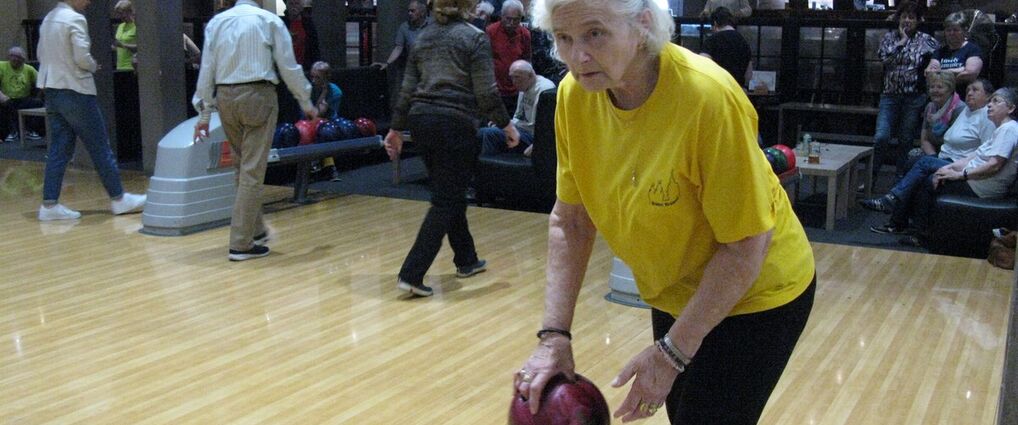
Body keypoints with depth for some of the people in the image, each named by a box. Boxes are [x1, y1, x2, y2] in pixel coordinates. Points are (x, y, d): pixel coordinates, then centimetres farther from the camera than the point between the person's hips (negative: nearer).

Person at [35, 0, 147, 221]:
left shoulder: (48, 19, 12)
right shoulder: (75, 19, -13)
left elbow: (41, 54, 17)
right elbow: (82, 57, -18)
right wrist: (94, 66, 1)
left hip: (51, 91, 8)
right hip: (75, 91, -8)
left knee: (59, 149, 8)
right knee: (99, 147, 1)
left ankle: (49, 204, 5)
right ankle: (118, 199, 8)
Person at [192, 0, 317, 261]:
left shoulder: (216, 22, 9)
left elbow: (207, 70, 8)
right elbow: (289, 67, 1)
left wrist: (204, 114, 13)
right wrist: (307, 103, 12)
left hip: (225, 98, 5)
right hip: (258, 95, -4)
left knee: (243, 167, 18)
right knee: (253, 170, -3)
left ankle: (255, 230, 29)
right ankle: (241, 244, -3)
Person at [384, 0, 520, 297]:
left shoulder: (424, 37, 12)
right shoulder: (474, 38, -5)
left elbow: (408, 88, 12)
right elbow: (485, 92, -10)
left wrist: (396, 129, 17)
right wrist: (506, 125, 2)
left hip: (421, 119, 7)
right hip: (455, 122, -7)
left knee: (451, 194, 20)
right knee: (446, 200, -2)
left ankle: (466, 260, 33)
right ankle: (411, 274, -8)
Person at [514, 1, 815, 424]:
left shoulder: (708, 95, -31)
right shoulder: (574, 95, -14)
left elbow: (746, 247, -25)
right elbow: (570, 221, -6)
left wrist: (670, 353, -22)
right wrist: (554, 336, -11)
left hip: (754, 295, -5)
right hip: (674, 293, 6)